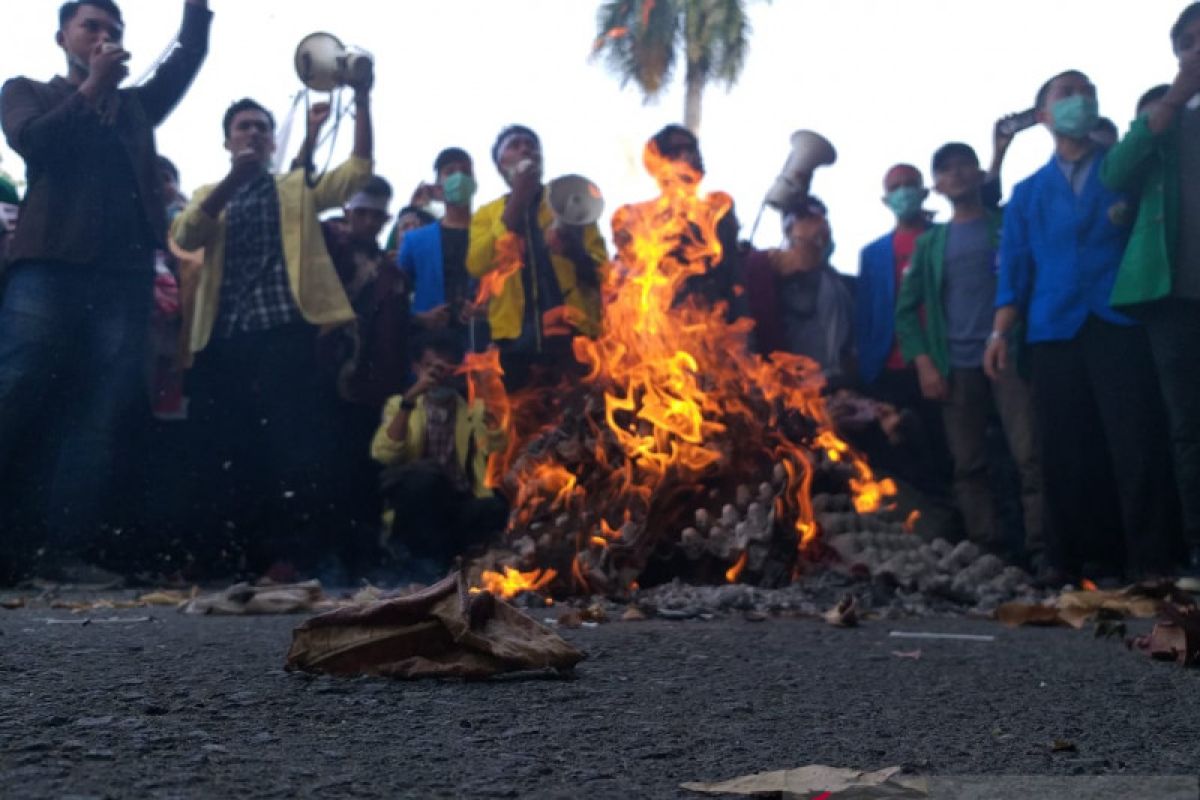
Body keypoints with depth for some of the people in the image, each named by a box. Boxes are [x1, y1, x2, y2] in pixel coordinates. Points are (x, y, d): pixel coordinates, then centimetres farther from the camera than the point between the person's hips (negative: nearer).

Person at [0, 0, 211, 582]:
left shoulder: (135, 105, 25)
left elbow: (187, 59, 16)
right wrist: (92, 87, -3)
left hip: (124, 276, 3)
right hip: (50, 265, -3)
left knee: (99, 420, -4)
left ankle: (69, 552, -5)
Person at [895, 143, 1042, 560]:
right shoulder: (930, 243, 16)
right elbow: (906, 309, 14)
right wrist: (924, 363, 1)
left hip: (1006, 354, -2)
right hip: (956, 366, 3)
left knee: (1029, 454, -13)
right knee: (968, 465, 0)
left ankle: (1042, 547, -14)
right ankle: (986, 550, 3)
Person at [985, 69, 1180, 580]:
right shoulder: (1027, 193, 20)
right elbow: (1014, 268, 12)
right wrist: (1000, 332, 1)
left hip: (1121, 322, -2)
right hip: (1054, 330, 2)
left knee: (1137, 446, -10)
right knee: (1066, 455, 1)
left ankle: (1151, 566, -8)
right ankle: (1074, 565, 5)